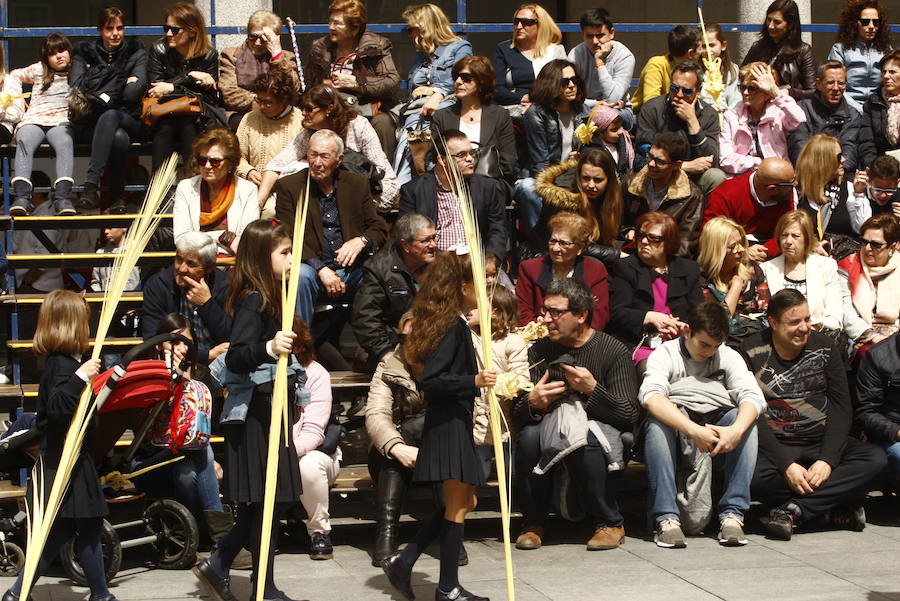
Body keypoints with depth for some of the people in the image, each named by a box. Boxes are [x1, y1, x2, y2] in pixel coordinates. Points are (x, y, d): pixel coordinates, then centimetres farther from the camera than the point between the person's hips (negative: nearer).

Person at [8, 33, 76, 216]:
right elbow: (14, 76, 38)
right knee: (24, 143, -35)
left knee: (65, 144, -38)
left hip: (61, 120, -1)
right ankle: (22, 197, -51)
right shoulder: (39, 70, 27)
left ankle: (62, 197, -55)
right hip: (33, 120, 1)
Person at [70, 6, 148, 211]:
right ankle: (116, 196, -31)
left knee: (110, 116, -38)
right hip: (91, 122, 0)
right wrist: (121, 88, -8)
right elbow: (76, 89, -2)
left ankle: (91, 184, -43)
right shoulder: (85, 52, 13)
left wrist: (103, 96, -5)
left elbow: (136, 90, -4)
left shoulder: (136, 51, 11)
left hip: (128, 119, 0)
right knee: (119, 138, -36)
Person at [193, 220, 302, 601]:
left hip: (272, 409, 10)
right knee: (268, 500, -2)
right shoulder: (253, 302, -17)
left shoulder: (271, 298, 12)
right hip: (256, 411, -10)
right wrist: (269, 348, -44)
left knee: (273, 500, 13)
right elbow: (235, 358, -27)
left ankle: (216, 566, 22)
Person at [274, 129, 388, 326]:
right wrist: (321, 269, -19)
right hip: (312, 267, -2)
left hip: (352, 269, 2)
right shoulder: (288, 186, 3)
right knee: (301, 275, -34)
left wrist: (361, 241, -14)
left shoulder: (357, 184, 11)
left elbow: (379, 229, 11)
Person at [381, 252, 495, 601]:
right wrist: (474, 381, -31)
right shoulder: (455, 326, -17)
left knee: (463, 501, 17)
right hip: (450, 424, -10)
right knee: (458, 505, 0)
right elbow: (430, 379, -24)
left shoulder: (448, 323, 11)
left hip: (449, 423, 10)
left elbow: (430, 373, 17)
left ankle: (403, 560, 15)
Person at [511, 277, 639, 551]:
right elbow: (517, 417, -4)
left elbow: (630, 415, -13)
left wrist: (593, 389, -25)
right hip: (552, 425, 3)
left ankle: (610, 523, -13)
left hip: (599, 429, -3)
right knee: (528, 436, -29)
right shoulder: (539, 351, 2)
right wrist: (531, 403, -27)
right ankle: (532, 523, -9)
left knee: (584, 442, -35)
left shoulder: (613, 351, -7)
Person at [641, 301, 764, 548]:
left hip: (719, 429, 2)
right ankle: (666, 518, -37)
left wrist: (736, 430, -33)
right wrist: (693, 430, -37)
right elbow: (650, 395, -22)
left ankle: (732, 514, -31)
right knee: (656, 423, -34)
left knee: (745, 419, -27)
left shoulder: (729, 357, 10)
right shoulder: (665, 354, 0)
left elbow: (753, 396, -8)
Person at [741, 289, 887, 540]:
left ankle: (794, 510, -27)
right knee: (755, 476, -36)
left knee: (875, 459, -24)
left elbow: (841, 407, 1)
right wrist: (786, 465, -20)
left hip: (821, 442, 3)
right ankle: (839, 508, -19)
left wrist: (827, 459, -14)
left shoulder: (824, 347, 6)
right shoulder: (752, 352, -3)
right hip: (775, 446, -3)